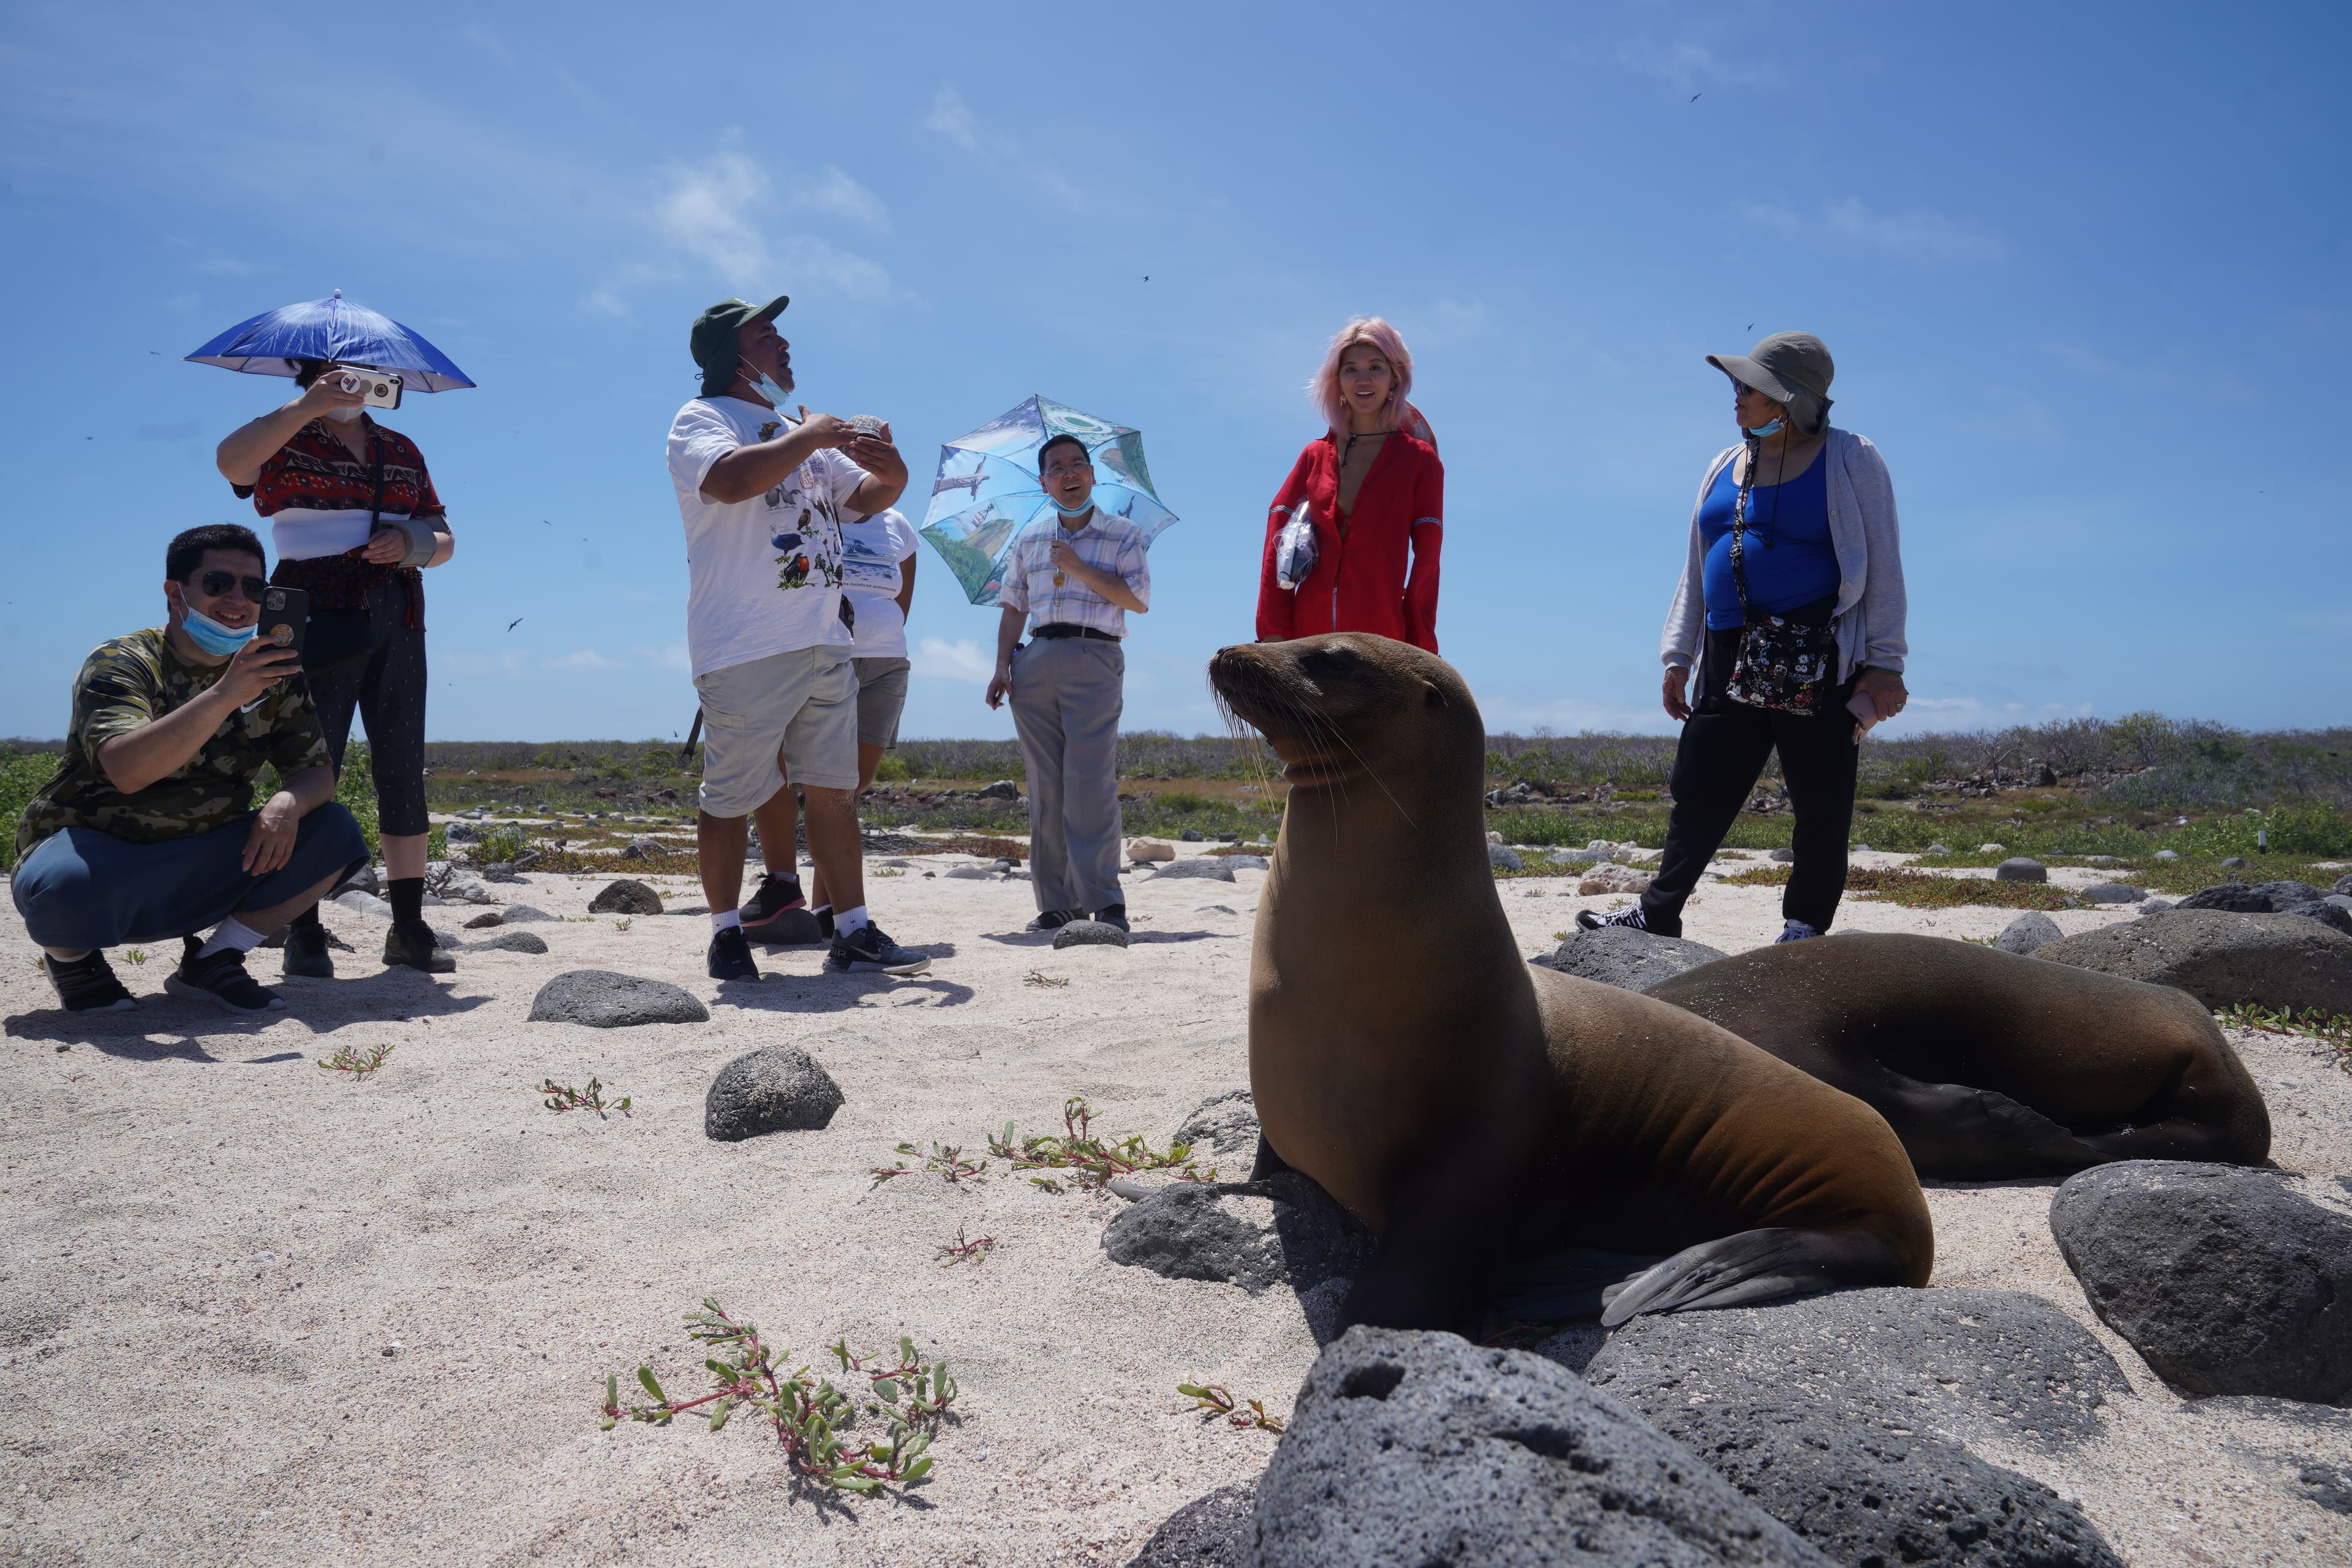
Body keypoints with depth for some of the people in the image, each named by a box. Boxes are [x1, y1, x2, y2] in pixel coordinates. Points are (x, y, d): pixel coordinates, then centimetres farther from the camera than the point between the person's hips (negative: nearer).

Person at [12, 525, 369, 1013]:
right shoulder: (120, 664, -16)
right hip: (99, 856, -4)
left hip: (202, 871, 4)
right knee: (63, 889, -38)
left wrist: (289, 802, -27)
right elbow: (126, 771, -34)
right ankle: (73, 956, 1)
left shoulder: (273, 674, 0)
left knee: (333, 831, -14)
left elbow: (315, 770, -3)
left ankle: (212, 962, 0)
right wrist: (224, 695, -46)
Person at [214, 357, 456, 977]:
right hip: (319, 624, -4)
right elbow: (231, 462, -18)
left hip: (397, 627, 4)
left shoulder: (402, 451, 18)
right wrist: (308, 405, -23)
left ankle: (409, 927, 8)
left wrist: (412, 543, -5)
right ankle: (304, 936, -2)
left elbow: (444, 538, 16)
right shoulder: (286, 442, 5)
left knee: (404, 774, 2)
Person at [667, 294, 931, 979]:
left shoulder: (798, 433, 22)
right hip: (745, 647, -7)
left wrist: (890, 474, 1)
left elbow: (863, 497, 23)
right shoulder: (699, 421, -1)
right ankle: (727, 931, 15)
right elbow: (732, 479, -23)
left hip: (825, 641, 7)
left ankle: (854, 933, 10)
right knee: (732, 797, 0)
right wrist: (812, 436, -17)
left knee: (835, 790, 5)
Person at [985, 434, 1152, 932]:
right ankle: (1057, 902, 4)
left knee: (1091, 782, -14)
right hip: (1036, 664, 4)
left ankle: (1103, 900, -13)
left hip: (1094, 660, -4)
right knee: (1046, 787, 1)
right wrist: (1002, 666, 5)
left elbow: (1138, 600, -1)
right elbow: (1013, 606, 18)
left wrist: (1080, 568, -8)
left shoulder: (1122, 535, 8)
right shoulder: (1029, 540, 19)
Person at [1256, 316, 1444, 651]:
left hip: (1381, 634, -2)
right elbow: (1278, 541, 9)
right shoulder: (1315, 455, 15)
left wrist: (1420, 651, -6)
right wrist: (1273, 630, -3)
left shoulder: (1419, 459, 8)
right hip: (1308, 629, 2)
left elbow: (1427, 559, 2)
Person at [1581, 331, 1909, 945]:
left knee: (1822, 806, 0)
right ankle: (1657, 913, 13)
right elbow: (1697, 569, 20)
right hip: (1730, 664, 5)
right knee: (1697, 792, 6)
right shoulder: (1726, 466, 16)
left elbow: (1883, 566, -3)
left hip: (1819, 666, -5)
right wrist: (1678, 653, 14)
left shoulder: (1850, 461, 0)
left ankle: (1804, 928, 10)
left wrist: (1885, 662, -10)